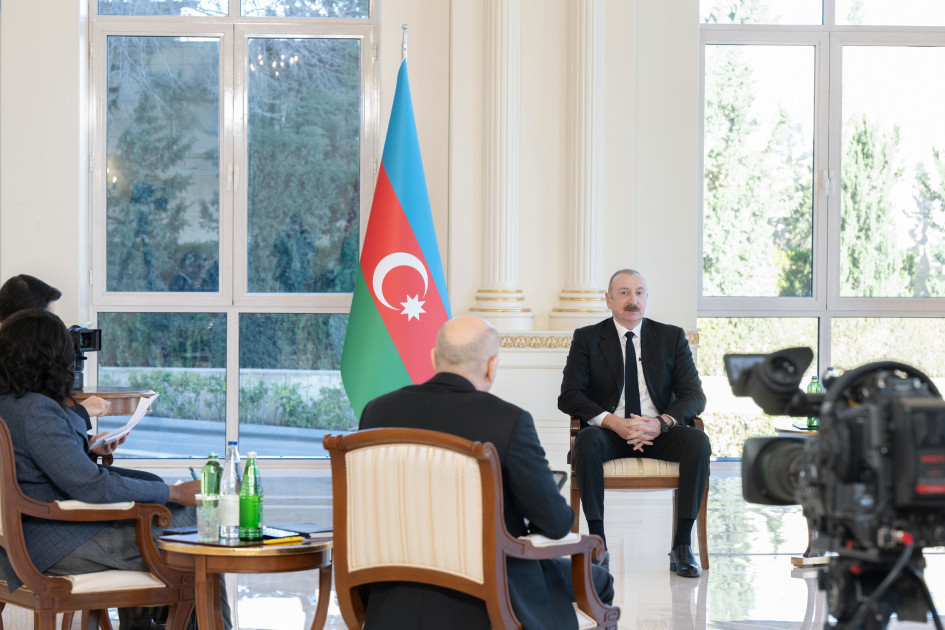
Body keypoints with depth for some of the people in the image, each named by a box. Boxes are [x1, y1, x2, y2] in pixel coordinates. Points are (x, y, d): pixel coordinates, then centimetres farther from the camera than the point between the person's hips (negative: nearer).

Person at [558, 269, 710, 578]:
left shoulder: (672, 337, 10)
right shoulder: (587, 338, 7)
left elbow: (694, 396, 2)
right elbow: (569, 396, -3)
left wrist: (660, 423, -19)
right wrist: (613, 422, -20)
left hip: (658, 433, 2)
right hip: (609, 432, -1)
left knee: (698, 440, -30)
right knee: (586, 441, -36)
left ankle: (682, 546, -26)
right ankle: (597, 544, -30)